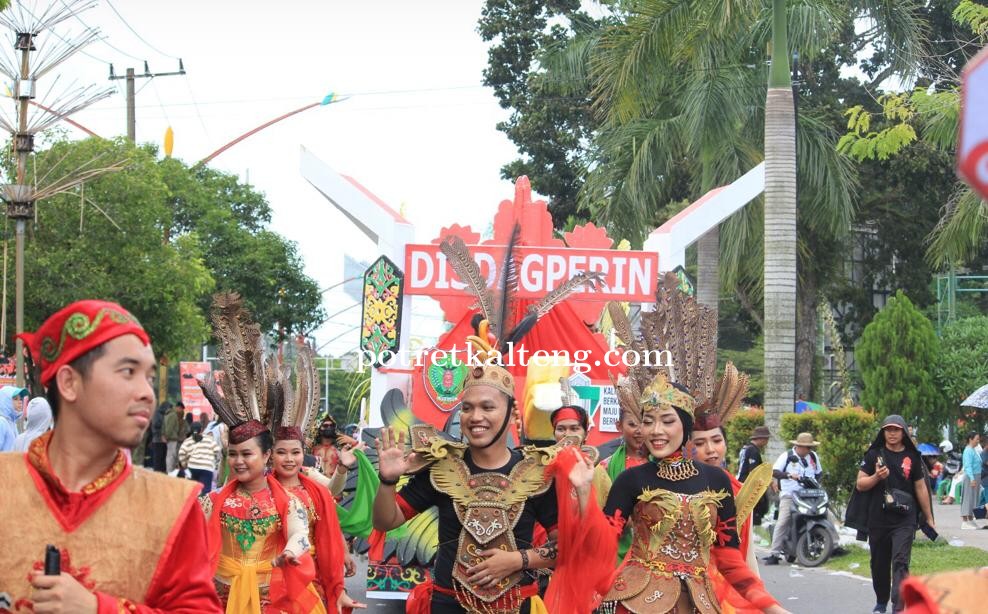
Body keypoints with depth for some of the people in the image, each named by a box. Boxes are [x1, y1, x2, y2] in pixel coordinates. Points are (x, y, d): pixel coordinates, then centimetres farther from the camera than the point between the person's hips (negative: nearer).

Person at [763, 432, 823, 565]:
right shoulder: (787, 456, -1)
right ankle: (774, 554, -15)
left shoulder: (813, 456, 14)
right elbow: (774, 472, -11)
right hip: (789, 495, -4)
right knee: (782, 523, -14)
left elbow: (819, 473, 28)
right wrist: (789, 475, -27)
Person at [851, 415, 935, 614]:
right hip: (878, 520, 2)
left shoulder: (912, 457, 6)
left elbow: (921, 488, 11)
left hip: (904, 520, -1)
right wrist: (876, 476, -16)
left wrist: (929, 519, 12)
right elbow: (860, 485, 4)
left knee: (900, 563, -13)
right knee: (879, 564, 12)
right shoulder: (873, 455, 5)